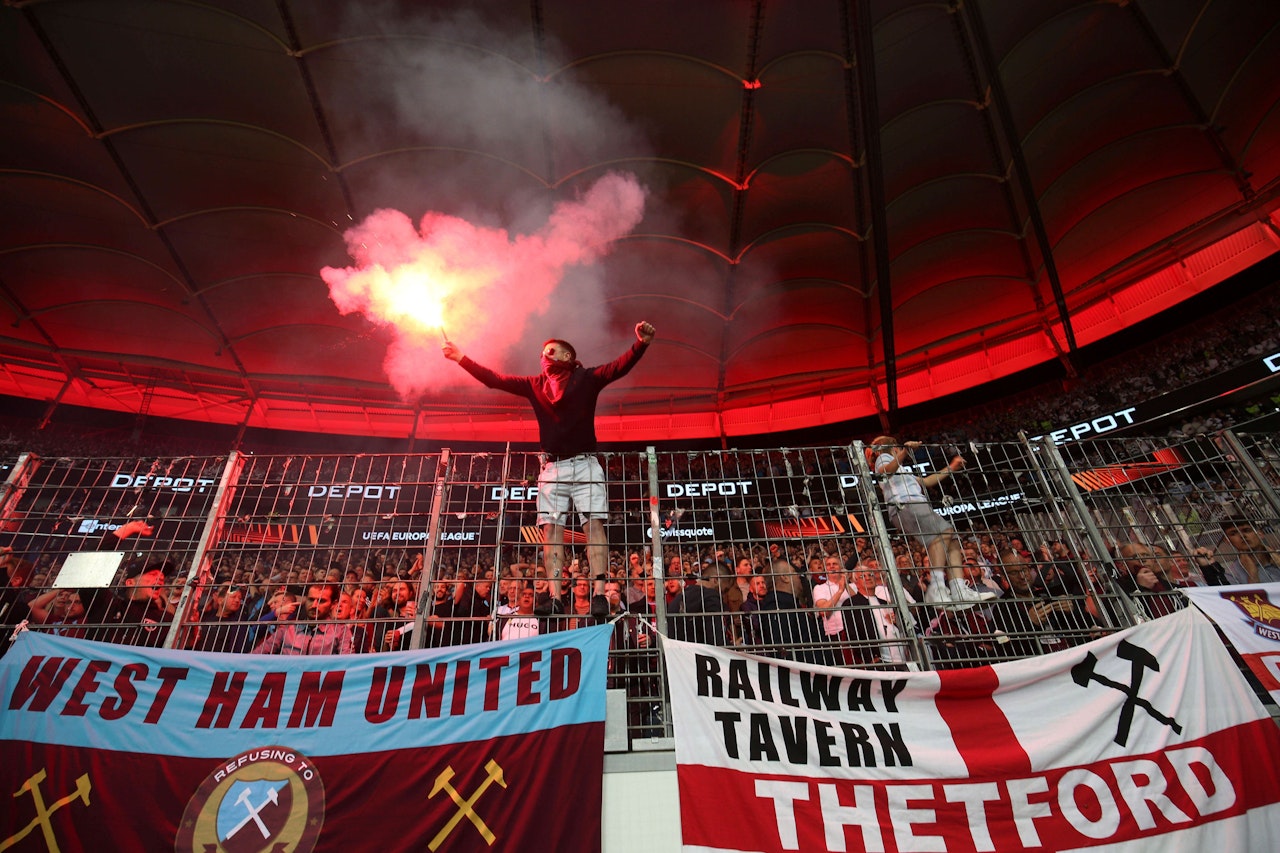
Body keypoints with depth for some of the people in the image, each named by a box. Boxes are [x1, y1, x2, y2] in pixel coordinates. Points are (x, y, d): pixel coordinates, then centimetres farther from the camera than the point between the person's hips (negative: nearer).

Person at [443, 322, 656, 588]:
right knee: (551, 529, -4)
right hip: (552, 467, 4)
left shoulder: (587, 378, 5)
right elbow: (495, 380, 18)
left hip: (585, 464, -3)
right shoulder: (535, 385, 15)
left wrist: (642, 343, -24)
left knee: (594, 524, -11)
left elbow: (620, 367, -8)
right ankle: (555, 597, -4)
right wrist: (461, 358, 16)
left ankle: (599, 594, -12)